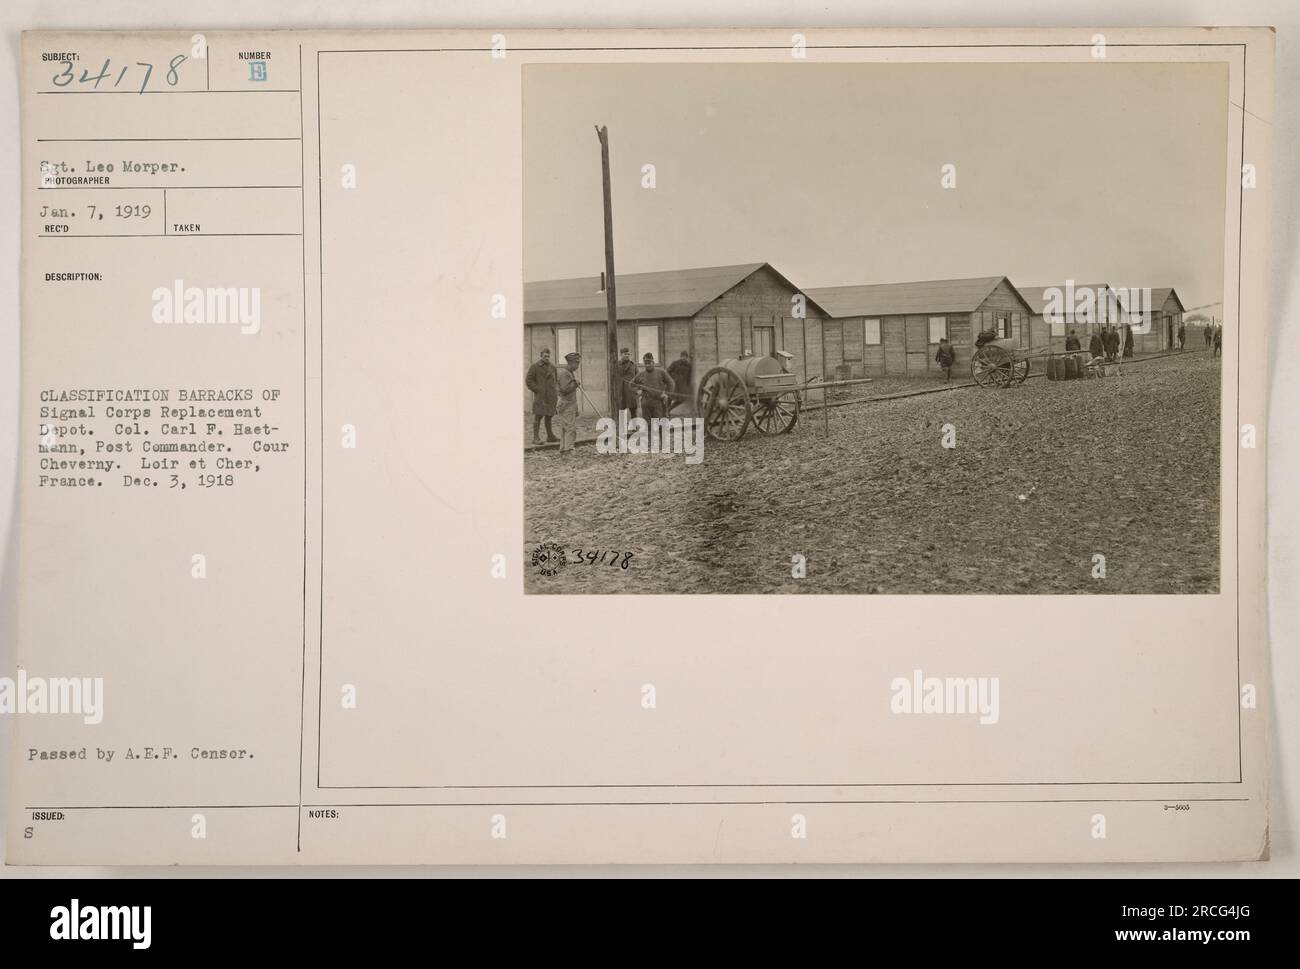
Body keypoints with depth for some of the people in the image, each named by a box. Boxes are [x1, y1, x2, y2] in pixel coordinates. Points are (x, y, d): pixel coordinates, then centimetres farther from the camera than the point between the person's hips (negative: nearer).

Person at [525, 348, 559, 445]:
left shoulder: (552, 368, 14)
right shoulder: (534, 367, -1)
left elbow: (556, 382, 20)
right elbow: (528, 381, -3)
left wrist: (557, 394, 8)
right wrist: (537, 390, -10)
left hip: (551, 396, 5)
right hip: (540, 396, -5)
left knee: (549, 416, 11)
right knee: (538, 416, -8)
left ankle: (550, 436, 20)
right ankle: (536, 438, -8)